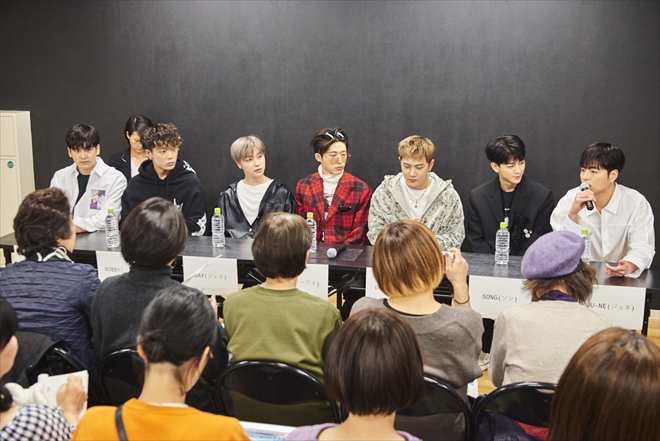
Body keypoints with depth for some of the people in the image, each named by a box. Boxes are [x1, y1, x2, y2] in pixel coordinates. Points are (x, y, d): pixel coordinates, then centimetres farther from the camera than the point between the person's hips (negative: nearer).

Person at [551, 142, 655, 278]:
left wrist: (629, 266, -31)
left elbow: (642, 247, -11)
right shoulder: (569, 200, -3)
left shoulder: (636, 202, -5)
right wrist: (572, 214, -20)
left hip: (620, 278, 1)